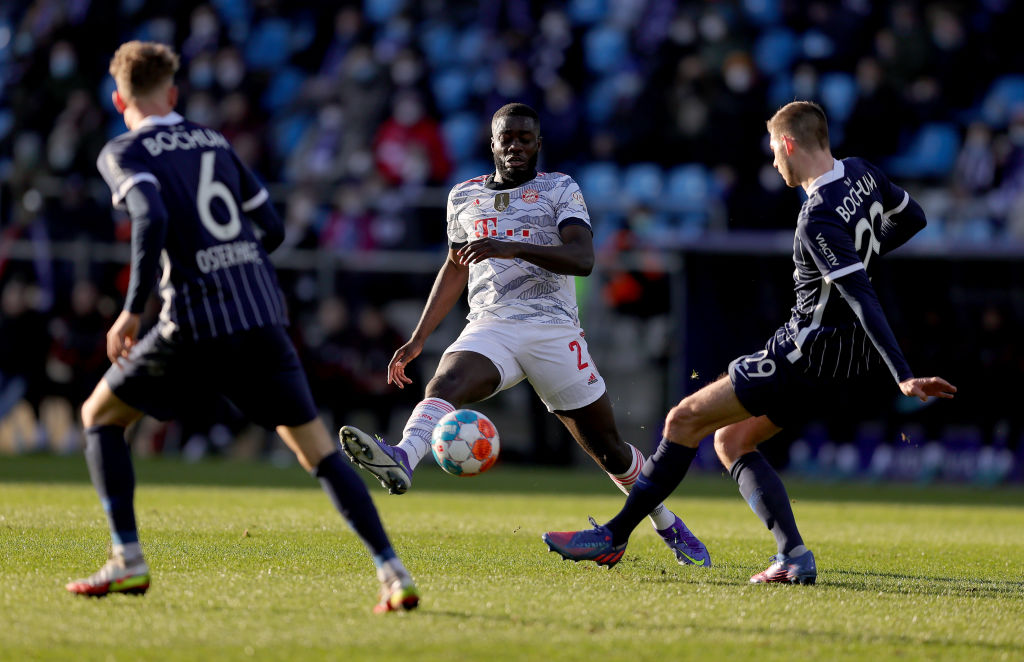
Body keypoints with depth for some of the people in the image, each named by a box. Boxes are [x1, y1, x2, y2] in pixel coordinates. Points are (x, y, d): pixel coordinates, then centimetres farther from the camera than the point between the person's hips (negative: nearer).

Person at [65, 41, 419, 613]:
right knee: (318, 448, 8)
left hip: (196, 322, -4)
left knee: (101, 416, 17)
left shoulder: (124, 153, 3)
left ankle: (128, 561, 8)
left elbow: (153, 218, -17)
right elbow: (272, 229, 22)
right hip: (264, 314, 4)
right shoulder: (216, 142, 20)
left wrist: (132, 309, -13)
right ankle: (392, 571, -6)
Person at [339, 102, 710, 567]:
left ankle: (668, 526, 25)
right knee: (444, 385, -31)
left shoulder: (559, 190, 4)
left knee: (607, 448, 3)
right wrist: (417, 340, 21)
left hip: (553, 330, -2)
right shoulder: (464, 197, 16)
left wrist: (512, 248, -27)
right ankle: (402, 461, -59)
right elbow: (455, 270, 28)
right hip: (489, 327, 2)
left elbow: (583, 259, -12)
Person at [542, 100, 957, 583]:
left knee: (686, 420, -2)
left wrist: (903, 376, -33)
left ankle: (614, 535, 4)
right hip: (852, 360, 10)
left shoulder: (819, 220, -23)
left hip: (808, 354, -10)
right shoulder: (862, 174, 5)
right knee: (730, 440, 15)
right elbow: (912, 217, 23)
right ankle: (793, 556, 0)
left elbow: (862, 299, -29)